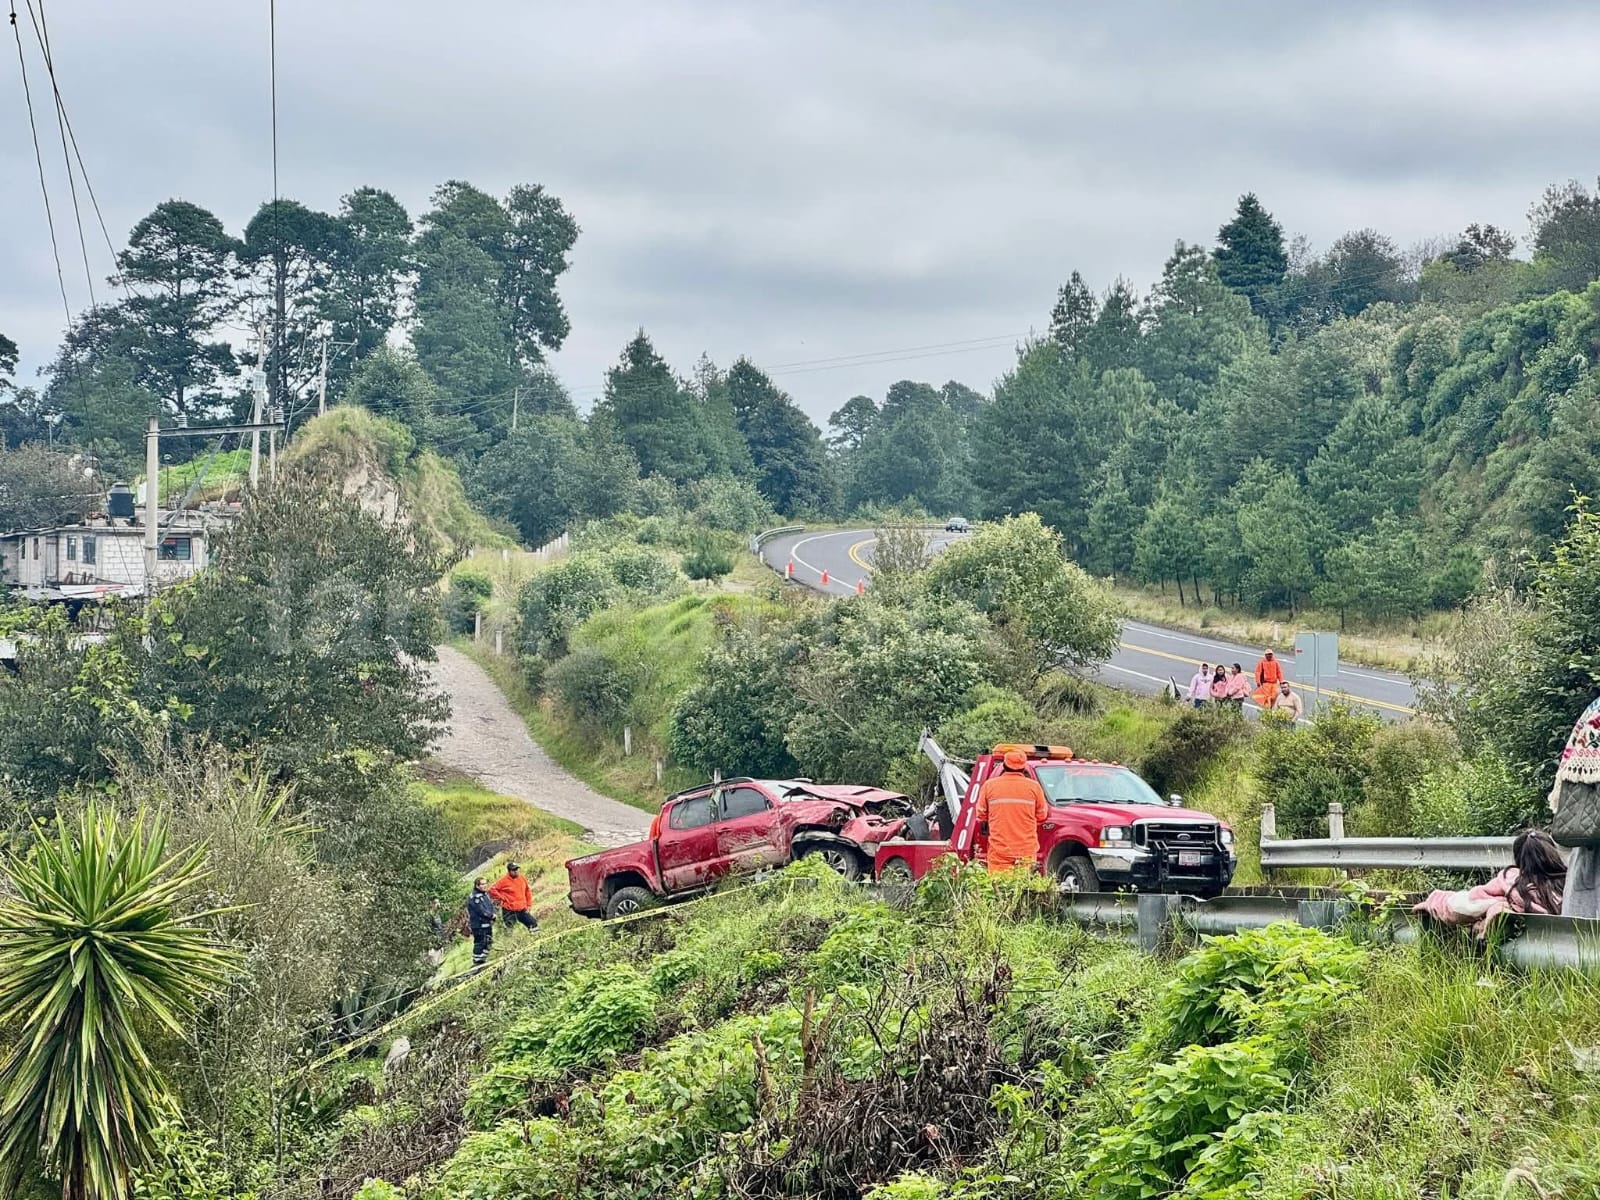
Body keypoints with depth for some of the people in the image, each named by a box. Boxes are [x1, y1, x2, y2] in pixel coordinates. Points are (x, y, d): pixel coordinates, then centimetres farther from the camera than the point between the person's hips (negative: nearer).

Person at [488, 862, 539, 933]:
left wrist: (529, 905, 12)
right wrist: (502, 898, -11)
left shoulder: (522, 879, 5)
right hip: (509, 911, -5)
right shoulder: (503, 880, -10)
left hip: (522, 910, 5)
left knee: (534, 924, 2)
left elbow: (528, 891, 17)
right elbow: (492, 890, -9)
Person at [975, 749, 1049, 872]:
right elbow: (1042, 815, 6)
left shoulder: (989, 785, -1)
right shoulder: (1033, 786, -2)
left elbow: (981, 815, 7)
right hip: (1027, 852, 0)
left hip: (999, 852, 0)